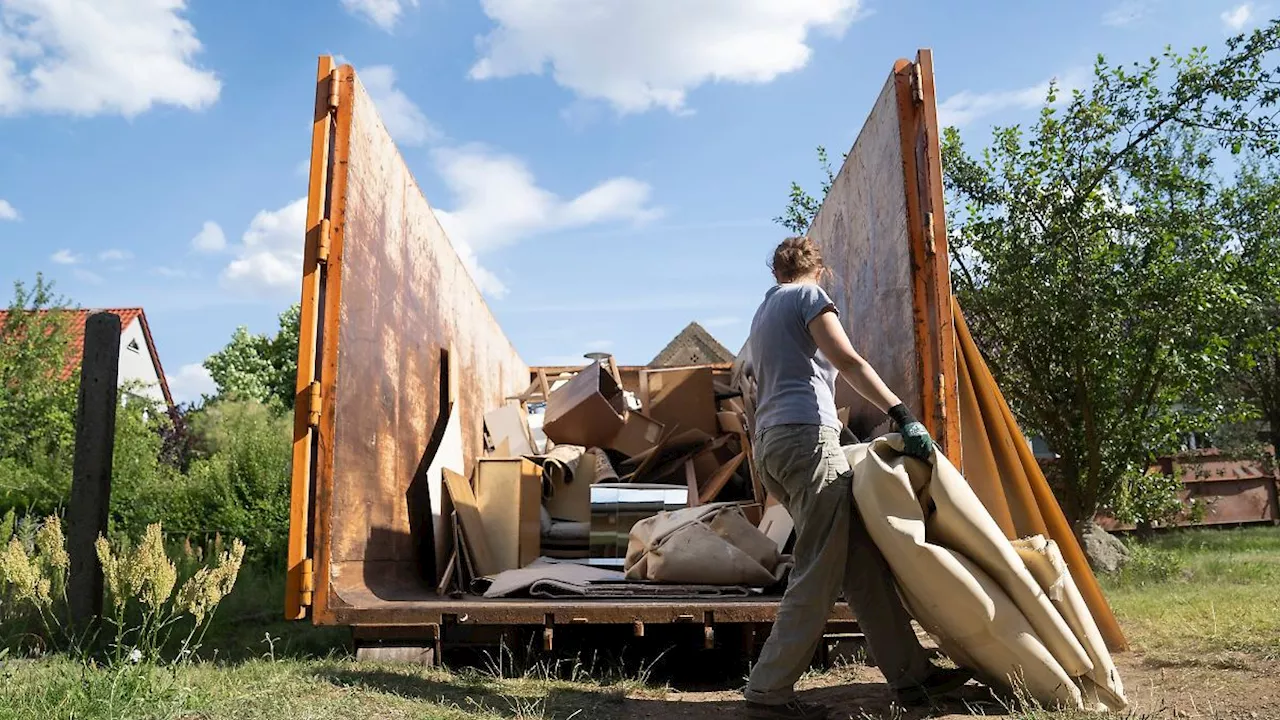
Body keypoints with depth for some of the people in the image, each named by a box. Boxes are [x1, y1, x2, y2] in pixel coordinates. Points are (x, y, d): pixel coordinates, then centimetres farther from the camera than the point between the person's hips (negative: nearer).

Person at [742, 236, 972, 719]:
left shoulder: (762, 314, 29)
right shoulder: (808, 294, 4)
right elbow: (847, 361, -10)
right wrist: (903, 416, -16)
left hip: (770, 443, 9)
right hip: (807, 435, -9)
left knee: (860, 560, 7)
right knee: (818, 575, -9)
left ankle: (910, 674, 8)